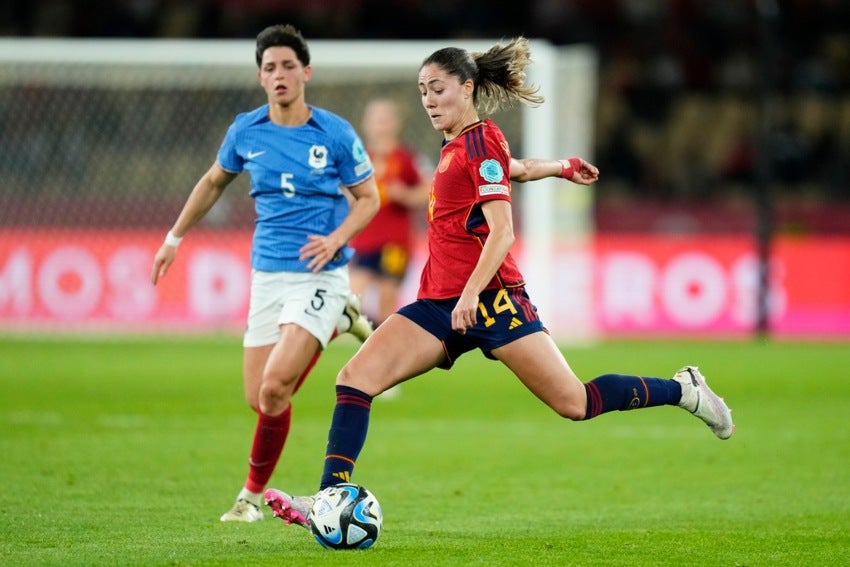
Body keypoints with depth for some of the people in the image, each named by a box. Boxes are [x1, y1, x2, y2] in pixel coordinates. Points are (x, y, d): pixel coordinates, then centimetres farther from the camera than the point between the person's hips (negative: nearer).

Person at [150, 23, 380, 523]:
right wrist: (175, 239, 23)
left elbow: (369, 197, 2)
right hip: (268, 275, 5)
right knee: (260, 399, 3)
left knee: (275, 388, -19)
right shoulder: (246, 131, 2)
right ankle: (335, 325, 30)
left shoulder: (336, 134, -8)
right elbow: (214, 182, 20)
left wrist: (337, 238, -16)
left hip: (319, 274, -5)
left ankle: (253, 494, 4)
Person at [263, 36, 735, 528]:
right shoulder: (457, 144, 15)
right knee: (356, 377, -12)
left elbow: (502, 232, -17)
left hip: (488, 298, -8)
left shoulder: (480, 142, -9)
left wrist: (471, 293, -27)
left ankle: (684, 391, 14)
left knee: (575, 403, -6)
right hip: (440, 300, 8)